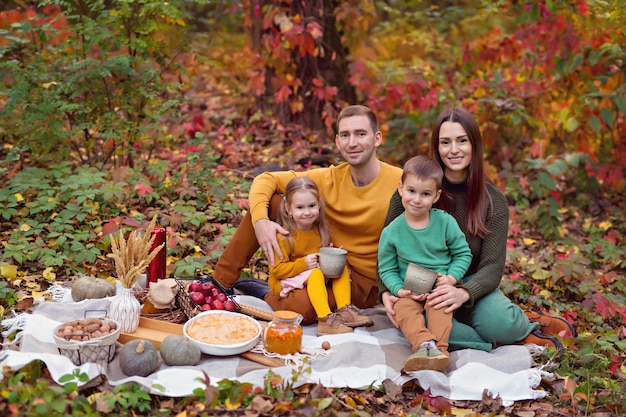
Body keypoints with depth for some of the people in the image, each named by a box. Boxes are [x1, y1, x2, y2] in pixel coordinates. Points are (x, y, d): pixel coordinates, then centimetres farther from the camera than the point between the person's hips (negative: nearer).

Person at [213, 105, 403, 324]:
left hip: (362, 281, -5)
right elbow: (266, 180, -3)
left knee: (300, 306, -37)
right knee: (269, 200, -8)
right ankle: (221, 282, -1)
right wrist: (260, 221, -23)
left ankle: (266, 295, -1)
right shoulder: (330, 178, -5)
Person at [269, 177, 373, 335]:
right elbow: (277, 270, -19)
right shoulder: (284, 236, -18)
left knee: (342, 268, -5)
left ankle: (344, 311, -15)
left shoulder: (320, 231, 3)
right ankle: (325, 320, -42)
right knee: (315, 273, -32)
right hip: (286, 282, -7)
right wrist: (303, 264, -28)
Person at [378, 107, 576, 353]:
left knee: (502, 324, -34)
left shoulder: (493, 201, -4)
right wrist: (386, 293, -20)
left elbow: (492, 267, -10)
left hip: (471, 286, 0)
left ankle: (526, 324, 4)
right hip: (422, 287, 0)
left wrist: (463, 293, -32)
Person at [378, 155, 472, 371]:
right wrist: (399, 290, -14)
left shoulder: (446, 222, -1)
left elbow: (463, 254, 7)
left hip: (440, 288, 0)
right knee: (403, 309, -31)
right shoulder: (392, 232, -2)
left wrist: (451, 277, -10)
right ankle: (424, 344, -51)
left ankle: (439, 348, -44)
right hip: (409, 293, 1)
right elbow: (386, 268, 4)